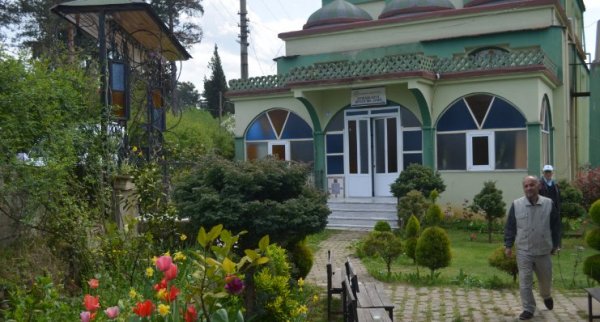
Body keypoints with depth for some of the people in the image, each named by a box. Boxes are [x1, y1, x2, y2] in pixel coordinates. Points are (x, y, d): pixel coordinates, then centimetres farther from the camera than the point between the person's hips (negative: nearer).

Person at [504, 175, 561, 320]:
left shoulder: (548, 204, -4)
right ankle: (528, 309, 9)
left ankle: (547, 296, 49)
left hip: (544, 251, 1)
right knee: (525, 281, -2)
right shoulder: (516, 204, -5)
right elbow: (510, 227, 1)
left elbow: (556, 226, 5)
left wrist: (555, 245, 6)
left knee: (545, 279, 18)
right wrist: (508, 245, -1)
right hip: (524, 251, -1)